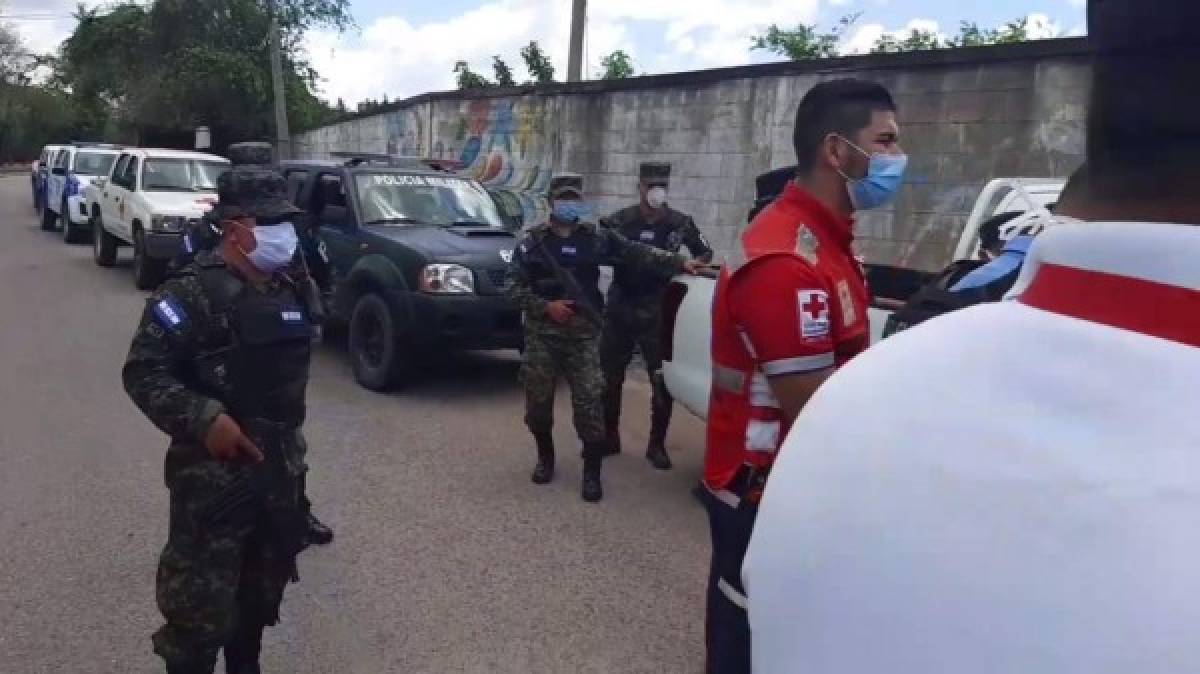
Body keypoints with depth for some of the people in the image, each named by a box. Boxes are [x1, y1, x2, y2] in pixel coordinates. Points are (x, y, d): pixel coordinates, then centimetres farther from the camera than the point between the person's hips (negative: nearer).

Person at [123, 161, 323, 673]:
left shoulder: (290, 290, 9)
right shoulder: (192, 293, -14)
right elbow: (142, 372, -17)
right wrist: (205, 420, -27)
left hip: (280, 471, 7)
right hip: (213, 477, -7)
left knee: (262, 593, 20)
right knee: (202, 608, 0)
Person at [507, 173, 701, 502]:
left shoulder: (596, 237, 5)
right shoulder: (532, 241, 2)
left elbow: (637, 254, -1)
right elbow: (514, 286, 1)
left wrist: (679, 262, -10)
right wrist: (545, 307, -13)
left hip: (583, 334, 0)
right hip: (542, 334, 1)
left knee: (589, 402, -6)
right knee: (538, 401, 8)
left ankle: (592, 471, 6)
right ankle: (545, 457, 31)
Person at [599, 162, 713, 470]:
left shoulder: (680, 223, 0)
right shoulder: (620, 220, -2)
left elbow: (705, 253, 12)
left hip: (657, 313, 0)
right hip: (619, 310, 1)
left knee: (663, 381, 0)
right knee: (609, 377, 9)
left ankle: (656, 445, 15)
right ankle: (609, 437, 25)